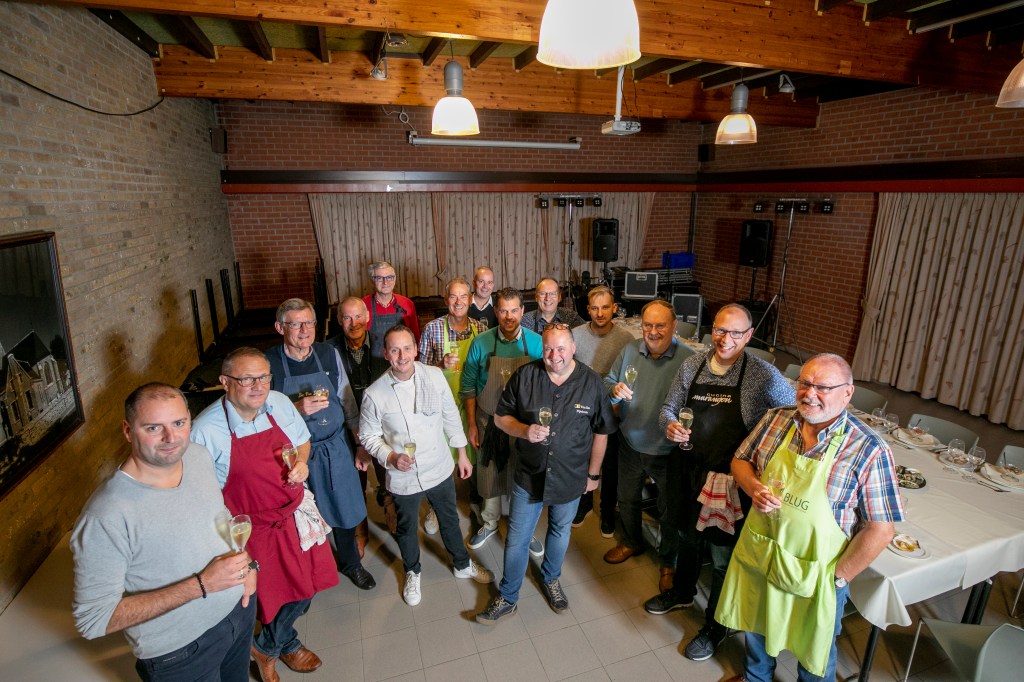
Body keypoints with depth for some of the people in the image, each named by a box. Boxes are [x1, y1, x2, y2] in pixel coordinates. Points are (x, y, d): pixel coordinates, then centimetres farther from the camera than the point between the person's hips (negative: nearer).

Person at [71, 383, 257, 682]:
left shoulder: (199, 456, -11)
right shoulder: (106, 516, -31)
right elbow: (93, 620, -24)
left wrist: (247, 562, -5)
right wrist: (201, 585, -28)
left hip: (240, 607, 5)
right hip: (179, 653, -5)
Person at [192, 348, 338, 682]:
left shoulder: (279, 403, -9)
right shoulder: (205, 430, -23)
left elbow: (302, 440, 8)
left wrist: (301, 463, -12)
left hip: (295, 513, 5)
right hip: (253, 529, -5)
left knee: (306, 584, 20)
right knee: (269, 594, 14)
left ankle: (267, 647, 50)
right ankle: (286, 643, 50)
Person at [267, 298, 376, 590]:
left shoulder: (329, 354, -5)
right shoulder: (268, 364, -13)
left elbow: (348, 402, 3)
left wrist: (360, 443, 3)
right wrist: (298, 409, -26)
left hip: (337, 448, 3)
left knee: (344, 509, 16)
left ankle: (350, 563, 43)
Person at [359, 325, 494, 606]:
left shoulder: (435, 376, -14)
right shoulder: (374, 394, -18)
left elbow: (451, 416, -2)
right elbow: (368, 435, -5)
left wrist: (462, 453, 5)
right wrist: (391, 457, -21)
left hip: (440, 469, 2)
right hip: (403, 477, -1)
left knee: (449, 519, 24)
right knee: (406, 528, 22)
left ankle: (463, 564, 51)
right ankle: (412, 572, 52)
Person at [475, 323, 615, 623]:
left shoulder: (591, 382, -12)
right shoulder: (524, 376, -13)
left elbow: (601, 431, -1)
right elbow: (500, 417, -5)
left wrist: (593, 473, 4)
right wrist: (524, 430, -25)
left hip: (571, 478, 1)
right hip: (529, 475, -1)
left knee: (560, 531, 23)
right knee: (516, 539, 9)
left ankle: (551, 579, 51)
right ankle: (507, 598, 31)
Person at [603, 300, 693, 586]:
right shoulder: (629, 351, -5)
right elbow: (607, 381, 5)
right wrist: (614, 389, -17)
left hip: (667, 452, -4)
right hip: (630, 444, 5)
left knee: (669, 511, 16)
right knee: (627, 498, 26)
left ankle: (669, 562, 42)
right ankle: (632, 543, 54)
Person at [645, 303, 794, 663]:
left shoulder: (763, 375, -16)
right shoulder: (691, 366, -3)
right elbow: (668, 408, 5)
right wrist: (670, 425, -17)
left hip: (729, 480, -4)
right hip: (688, 468, 5)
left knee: (723, 557, 12)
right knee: (687, 536, 27)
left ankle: (715, 627, 37)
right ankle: (682, 592, 54)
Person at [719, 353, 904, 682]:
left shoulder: (868, 450, -21)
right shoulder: (776, 420, -8)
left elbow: (880, 528, -17)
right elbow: (740, 460, 4)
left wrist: (838, 577, -13)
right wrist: (753, 487, -17)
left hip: (813, 573, -4)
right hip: (757, 554, 4)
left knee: (813, 650, 22)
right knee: (756, 625, 29)